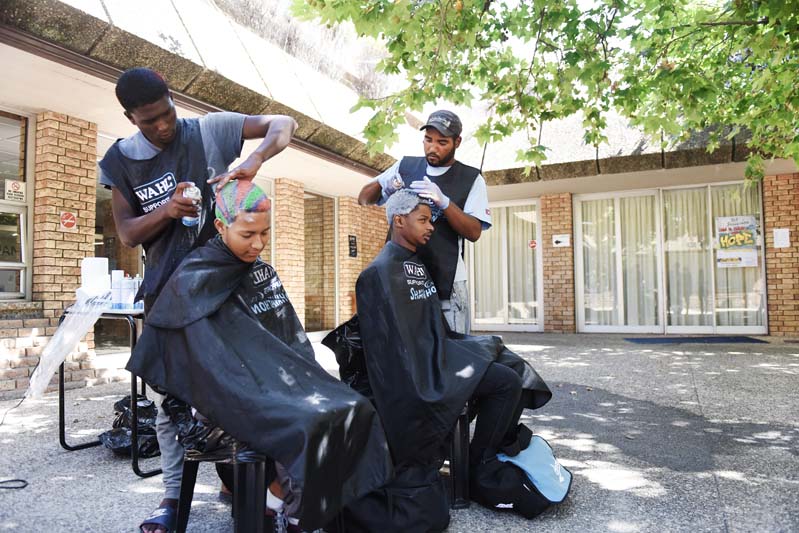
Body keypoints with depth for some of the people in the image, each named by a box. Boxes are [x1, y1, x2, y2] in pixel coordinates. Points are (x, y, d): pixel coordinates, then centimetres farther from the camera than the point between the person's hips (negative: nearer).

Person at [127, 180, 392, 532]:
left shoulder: (262, 272, 10)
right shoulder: (193, 282, -11)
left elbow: (292, 338, 12)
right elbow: (212, 362, -18)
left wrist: (305, 381, -2)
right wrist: (269, 400, -20)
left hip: (279, 380, 7)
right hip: (236, 397, -7)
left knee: (350, 409, -11)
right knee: (305, 425, -28)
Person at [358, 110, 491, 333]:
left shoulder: (471, 179, 4)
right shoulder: (405, 166, 10)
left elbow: (474, 232, -5)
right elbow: (364, 199, 14)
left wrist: (444, 202, -20)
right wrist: (383, 184, -8)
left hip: (446, 281, -2)